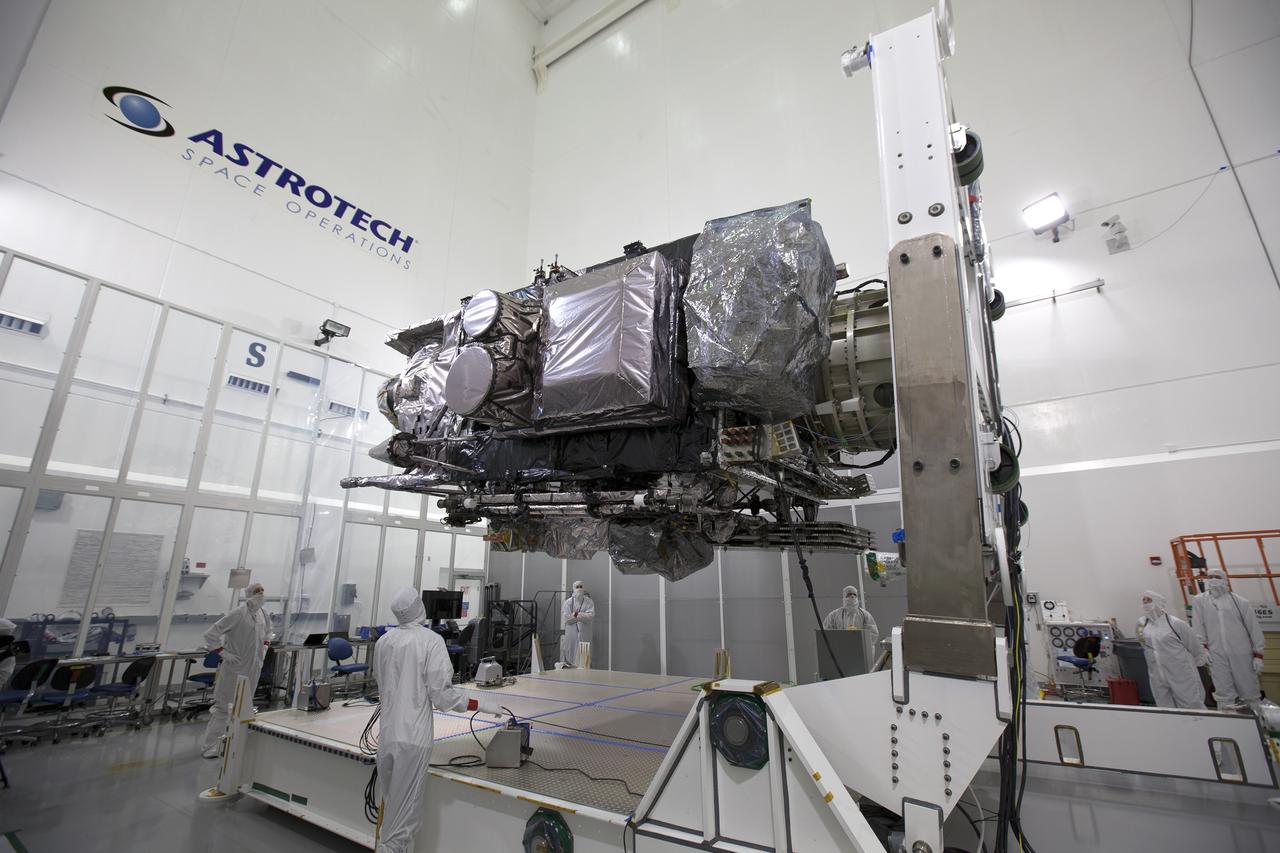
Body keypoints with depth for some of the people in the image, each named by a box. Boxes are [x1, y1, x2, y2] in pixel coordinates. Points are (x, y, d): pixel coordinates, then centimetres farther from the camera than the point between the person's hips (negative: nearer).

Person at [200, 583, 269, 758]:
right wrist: (224, 653, -17)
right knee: (223, 707, 2)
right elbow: (210, 634, -17)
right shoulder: (237, 614, -18)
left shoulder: (262, 614, 3)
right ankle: (210, 747, 14)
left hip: (253, 669, 7)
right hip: (234, 668, -6)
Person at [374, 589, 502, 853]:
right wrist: (481, 705, -5)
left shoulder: (383, 641, 1)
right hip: (413, 736, -5)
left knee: (390, 802, 20)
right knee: (405, 811, 7)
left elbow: (381, 683, 13)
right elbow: (442, 694, -14)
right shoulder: (431, 640, -15)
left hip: (386, 732, 5)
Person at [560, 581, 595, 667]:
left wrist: (577, 614, -8)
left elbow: (591, 616, -8)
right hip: (570, 635, 0)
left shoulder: (589, 602, 6)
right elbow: (566, 619, -4)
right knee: (569, 656, -1)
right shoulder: (568, 602, 6)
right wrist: (583, 616, -4)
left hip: (584, 635, 0)